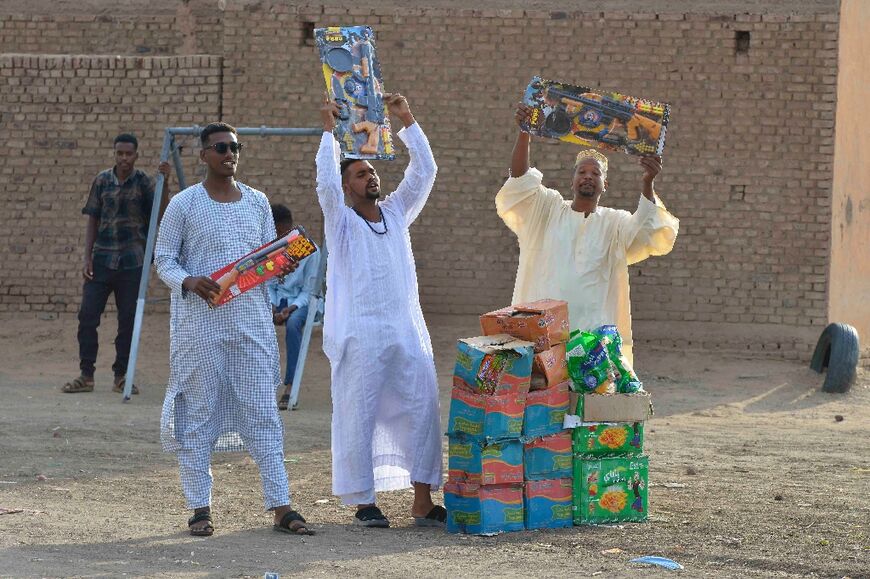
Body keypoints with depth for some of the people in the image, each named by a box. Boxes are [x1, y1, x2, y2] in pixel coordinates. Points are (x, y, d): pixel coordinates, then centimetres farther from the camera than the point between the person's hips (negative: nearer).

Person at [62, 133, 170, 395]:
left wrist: (165, 183, -25)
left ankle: (122, 376, 13)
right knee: (87, 315, -3)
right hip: (102, 261, 2)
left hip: (132, 262, -2)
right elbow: (92, 221, 9)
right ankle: (86, 375, 5)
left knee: (128, 319, 2)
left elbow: (163, 213, -12)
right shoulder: (102, 181, 6)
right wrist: (87, 258, 2)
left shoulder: (144, 182, 0)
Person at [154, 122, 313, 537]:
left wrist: (281, 266, -6)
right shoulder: (184, 204, -1)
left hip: (251, 319, 3)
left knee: (262, 410, 2)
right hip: (200, 320, -3)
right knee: (199, 412, 1)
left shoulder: (257, 202, 11)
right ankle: (200, 508, 9)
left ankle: (280, 506, 2)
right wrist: (188, 281, -19)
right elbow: (163, 259, 1)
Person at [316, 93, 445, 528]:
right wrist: (329, 130, -14)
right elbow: (326, 182, -16)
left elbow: (424, 171, 10)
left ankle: (422, 502, 6)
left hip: (407, 333, 5)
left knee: (423, 412, 1)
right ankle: (364, 503, 5)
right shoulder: (341, 221, 1)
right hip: (360, 336, -5)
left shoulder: (396, 213, 15)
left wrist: (406, 120, 5)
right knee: (358, 419, -2)